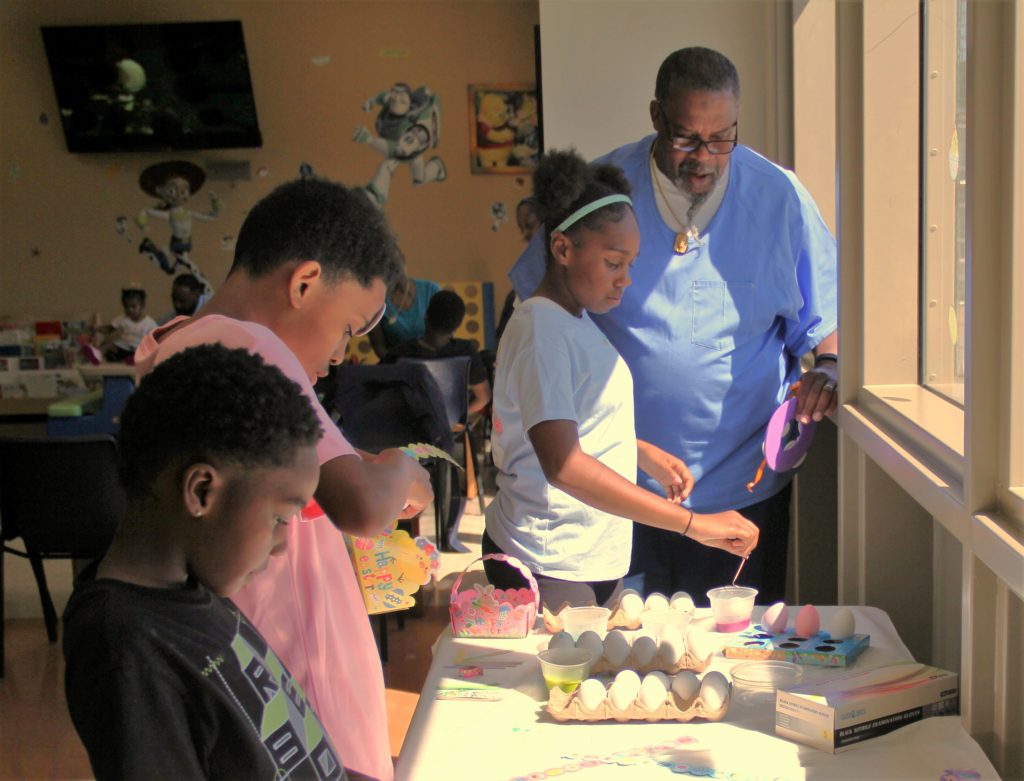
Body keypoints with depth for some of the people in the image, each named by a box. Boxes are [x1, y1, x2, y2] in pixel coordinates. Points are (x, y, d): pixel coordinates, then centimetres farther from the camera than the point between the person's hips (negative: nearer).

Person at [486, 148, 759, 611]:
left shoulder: (576, 320, 11)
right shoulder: (541, 326, -19)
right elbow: (562, 464, -31)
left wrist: (645, 454, 9)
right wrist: (694, 524, -32)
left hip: (596, 557, 9)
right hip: (550, 572, -9)